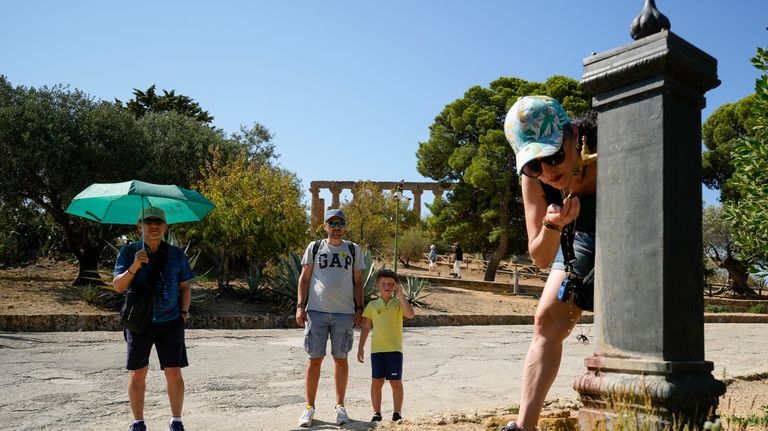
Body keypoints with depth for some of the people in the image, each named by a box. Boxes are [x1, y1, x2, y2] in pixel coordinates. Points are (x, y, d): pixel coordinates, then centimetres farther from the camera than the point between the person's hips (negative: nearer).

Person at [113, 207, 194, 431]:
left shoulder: (176, 255, 5)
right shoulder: (128, 252, 1)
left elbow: (184, 287, 12)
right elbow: (118, 286, -5)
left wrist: (184, 311, -1)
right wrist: (134, 267, -21)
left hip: (170, 322, 1)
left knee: (174, 373, 1)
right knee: (137, 374, 6)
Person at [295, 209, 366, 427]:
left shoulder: (353, 249, 9)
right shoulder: (314, 247, 7)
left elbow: (358, 282, 10)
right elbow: (304, 278, 6)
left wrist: (359, 309, 2)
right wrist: (300, 306, -2)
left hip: (344, 313, 1)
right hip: (316, 311, -1)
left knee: (341, 359, 7)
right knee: (314, 359, 2)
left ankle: (340, 406, 19)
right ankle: (309, 407, 13)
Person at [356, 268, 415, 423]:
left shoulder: (399, 303, 2)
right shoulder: (372, 305, 6)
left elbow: (410, 314, -19)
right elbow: (366, 327, 9)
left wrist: (400, 295, -18)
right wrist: (361, 347, 6)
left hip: (395, 348, -1)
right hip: (377, 349, 1)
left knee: (396, 381, 3)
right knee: (376, 381, 5)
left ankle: (397, 412, 13)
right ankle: (376, 412, 15)